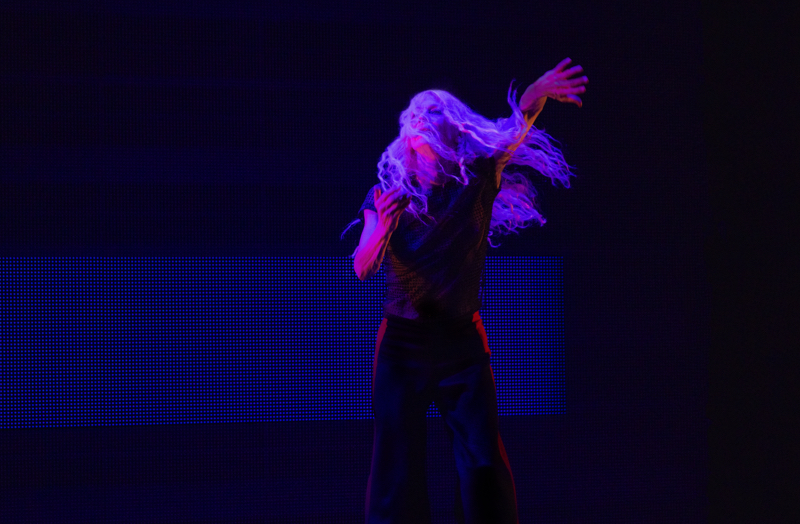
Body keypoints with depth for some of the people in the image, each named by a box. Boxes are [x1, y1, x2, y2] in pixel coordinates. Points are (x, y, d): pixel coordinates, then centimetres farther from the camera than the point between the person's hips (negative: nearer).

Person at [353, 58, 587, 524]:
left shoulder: (477, 183, 0)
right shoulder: (389, 191, 0)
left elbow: (515, 131, -17)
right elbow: (362, 268, -4)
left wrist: (538, 95, -35)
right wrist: (381, 229, -23)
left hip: (463, 342, 0)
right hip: (404, 341, 0)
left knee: (485, 462, -5)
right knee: (397, 462, 0)